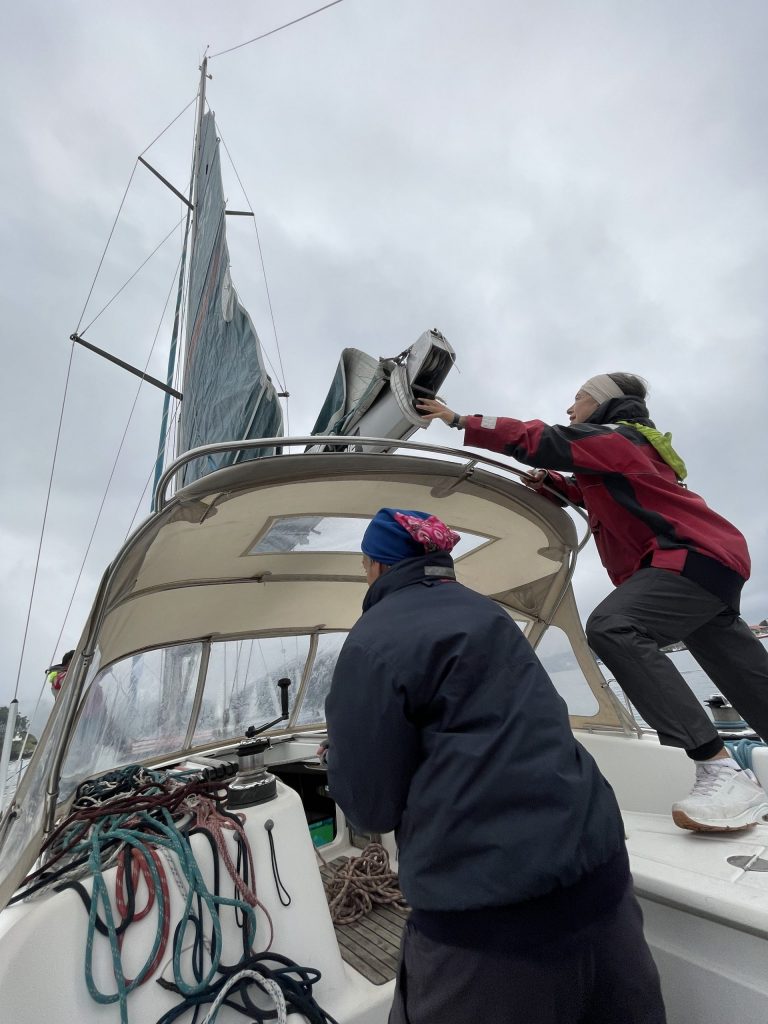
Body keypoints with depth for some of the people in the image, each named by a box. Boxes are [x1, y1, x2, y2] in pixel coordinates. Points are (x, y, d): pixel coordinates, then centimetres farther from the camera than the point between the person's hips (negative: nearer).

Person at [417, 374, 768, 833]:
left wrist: (458, 419, -8)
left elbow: (537, 439, -13)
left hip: (696, 554, -11)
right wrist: (549, 482, 16)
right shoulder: (620, 448, 25)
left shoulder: (614, 435, -5)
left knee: (613, 627, -30)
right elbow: (598, 494, 35)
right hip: (707, 563, 11)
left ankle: (724, 772, -30)